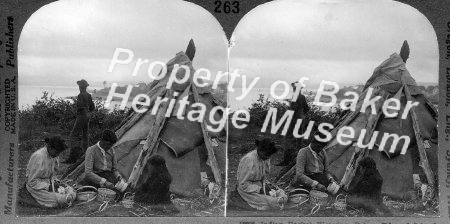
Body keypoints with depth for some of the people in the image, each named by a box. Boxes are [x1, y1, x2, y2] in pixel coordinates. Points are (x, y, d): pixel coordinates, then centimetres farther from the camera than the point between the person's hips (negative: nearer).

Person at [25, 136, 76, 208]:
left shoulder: (53, 155, 0)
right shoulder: (38, 156, -25)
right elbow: (32, 181, -22)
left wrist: (55, 182, -4)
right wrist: (48, 187, -24)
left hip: (48, 183, 8)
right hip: (36, 186, -8)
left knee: (72, 192, -10)